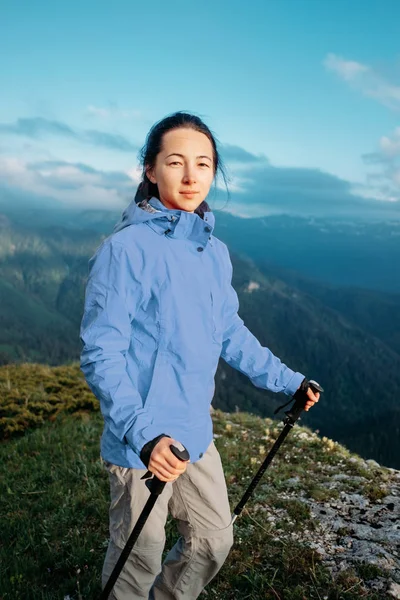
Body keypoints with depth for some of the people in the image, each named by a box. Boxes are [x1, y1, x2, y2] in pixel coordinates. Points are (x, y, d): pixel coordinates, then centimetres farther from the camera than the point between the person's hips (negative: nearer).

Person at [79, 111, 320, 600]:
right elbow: (101, 354, -19)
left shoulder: (215, 252, 3)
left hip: (196, 434, 7)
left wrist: (286, 380, 15)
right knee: (140, 559, 12)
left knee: (214, 542, 20)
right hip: (141, 443, -6)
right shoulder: (125, 248, -18)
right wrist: (142, 434, -30)